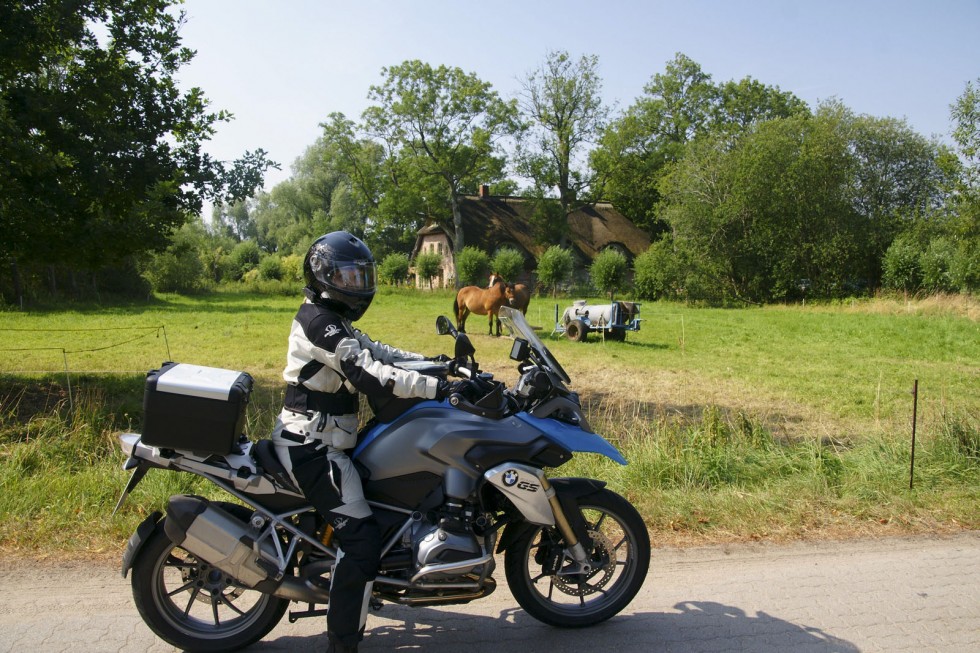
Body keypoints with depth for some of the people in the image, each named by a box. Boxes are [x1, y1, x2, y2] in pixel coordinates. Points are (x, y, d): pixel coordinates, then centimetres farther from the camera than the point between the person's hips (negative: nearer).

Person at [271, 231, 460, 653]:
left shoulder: (332, 319, 15)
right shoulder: (319, 322, -19)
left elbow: (372, 350, 16)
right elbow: (369, 375, -27)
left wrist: (427, 360, 6)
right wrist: (432, 386, -27)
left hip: (318, 440, 11)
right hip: (312, 448, -11)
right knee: (362, 538, -14)